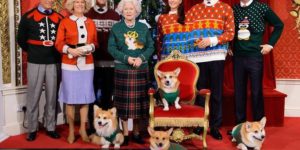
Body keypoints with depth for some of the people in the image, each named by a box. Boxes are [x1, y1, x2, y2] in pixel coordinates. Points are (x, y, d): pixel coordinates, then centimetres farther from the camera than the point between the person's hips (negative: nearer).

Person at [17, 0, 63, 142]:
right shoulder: (28, 17, 1)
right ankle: (32, 129, 16)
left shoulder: (59, 18, 6)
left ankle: (50, 127, 19)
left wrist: (56, 53, 6)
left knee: (51, 97, 8)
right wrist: (33, 52, 9)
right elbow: (21, 40, 7)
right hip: (35, 63, -2)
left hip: (53, 63, 2)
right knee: (33, 97, 5)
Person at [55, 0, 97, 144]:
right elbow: (58, 43, -1)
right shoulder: (64, 22, 2)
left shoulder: (90, 23, 12)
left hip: (87, 65, 3)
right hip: (69, 65, -3)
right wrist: (70, 50, -17)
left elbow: (96, 42, 14)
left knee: (85, 97, 5)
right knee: (70, 98, 1)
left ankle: (83, 129, 17)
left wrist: (90, 47, -7)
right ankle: (71, 130, 14)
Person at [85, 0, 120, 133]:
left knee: (108, 94, 8)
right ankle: (92, 126, 13)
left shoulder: (115, 16, 10)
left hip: (111, 61, 1)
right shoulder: (87, 15, 6)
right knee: (93, 94, 5)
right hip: (93, 61, -1)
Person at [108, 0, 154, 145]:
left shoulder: (143, 27, 8)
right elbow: (111, 48, -4)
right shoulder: (116, 28, 3)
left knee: (139, 100, 6)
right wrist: (126, 58, -17)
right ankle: (125, 133, 12)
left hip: (141, 69, 2)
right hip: (122, 69, -2)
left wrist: (141, 58, -14)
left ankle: (136, 132, 19)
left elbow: (150, 47, 4)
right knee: (124, 101, 1)